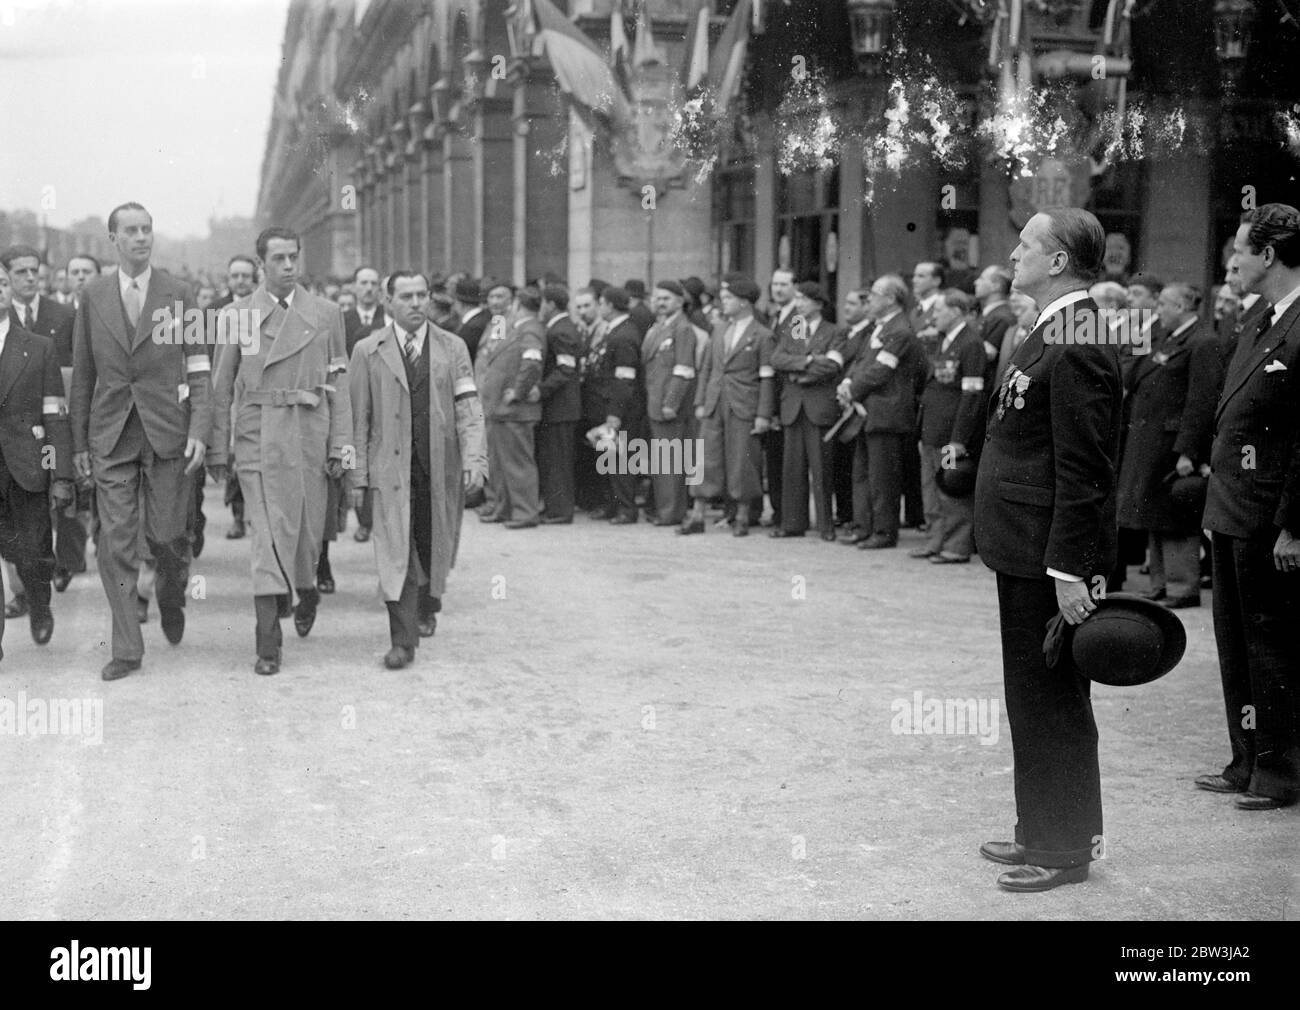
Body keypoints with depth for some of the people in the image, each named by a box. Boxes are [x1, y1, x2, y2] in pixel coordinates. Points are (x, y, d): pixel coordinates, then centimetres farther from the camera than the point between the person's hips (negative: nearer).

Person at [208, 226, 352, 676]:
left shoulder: (326, 313, 7)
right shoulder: (236, 315, 5)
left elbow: (338, 383, 6)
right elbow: (222, 386, 7)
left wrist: (341, 444, 0)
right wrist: (217, 449, 4)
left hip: (310, 432, 2)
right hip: (258, 433, -2)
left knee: (308, 525, 9)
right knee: (269, 530, -9)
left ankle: (306, 589, 42)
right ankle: (268, 641, -8)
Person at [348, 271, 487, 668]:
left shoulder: (453, 348, 6)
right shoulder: (368, 351, 3)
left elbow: (469, 410, 0)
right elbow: (358, 417, 2)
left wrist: (474, 460, -13)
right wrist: (357, 473, -3)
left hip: (442, 466, 2)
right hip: (391, 467, -2)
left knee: (436, 548, 13)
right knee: (396, 551, -9)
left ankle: (427, 607, 41)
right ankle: (403, 641, -6)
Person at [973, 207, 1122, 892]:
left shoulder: (1078, 350, -20)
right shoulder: (1051, 335, 13)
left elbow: (1085, 473, -22)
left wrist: (1070, 568, -23)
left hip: (1051, 561, -10)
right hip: (1025, 553, 10)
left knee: (1053, 703, 0)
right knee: (1032, 699, 18)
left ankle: (1065, 849, 12)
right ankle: (1043, 831, 30)